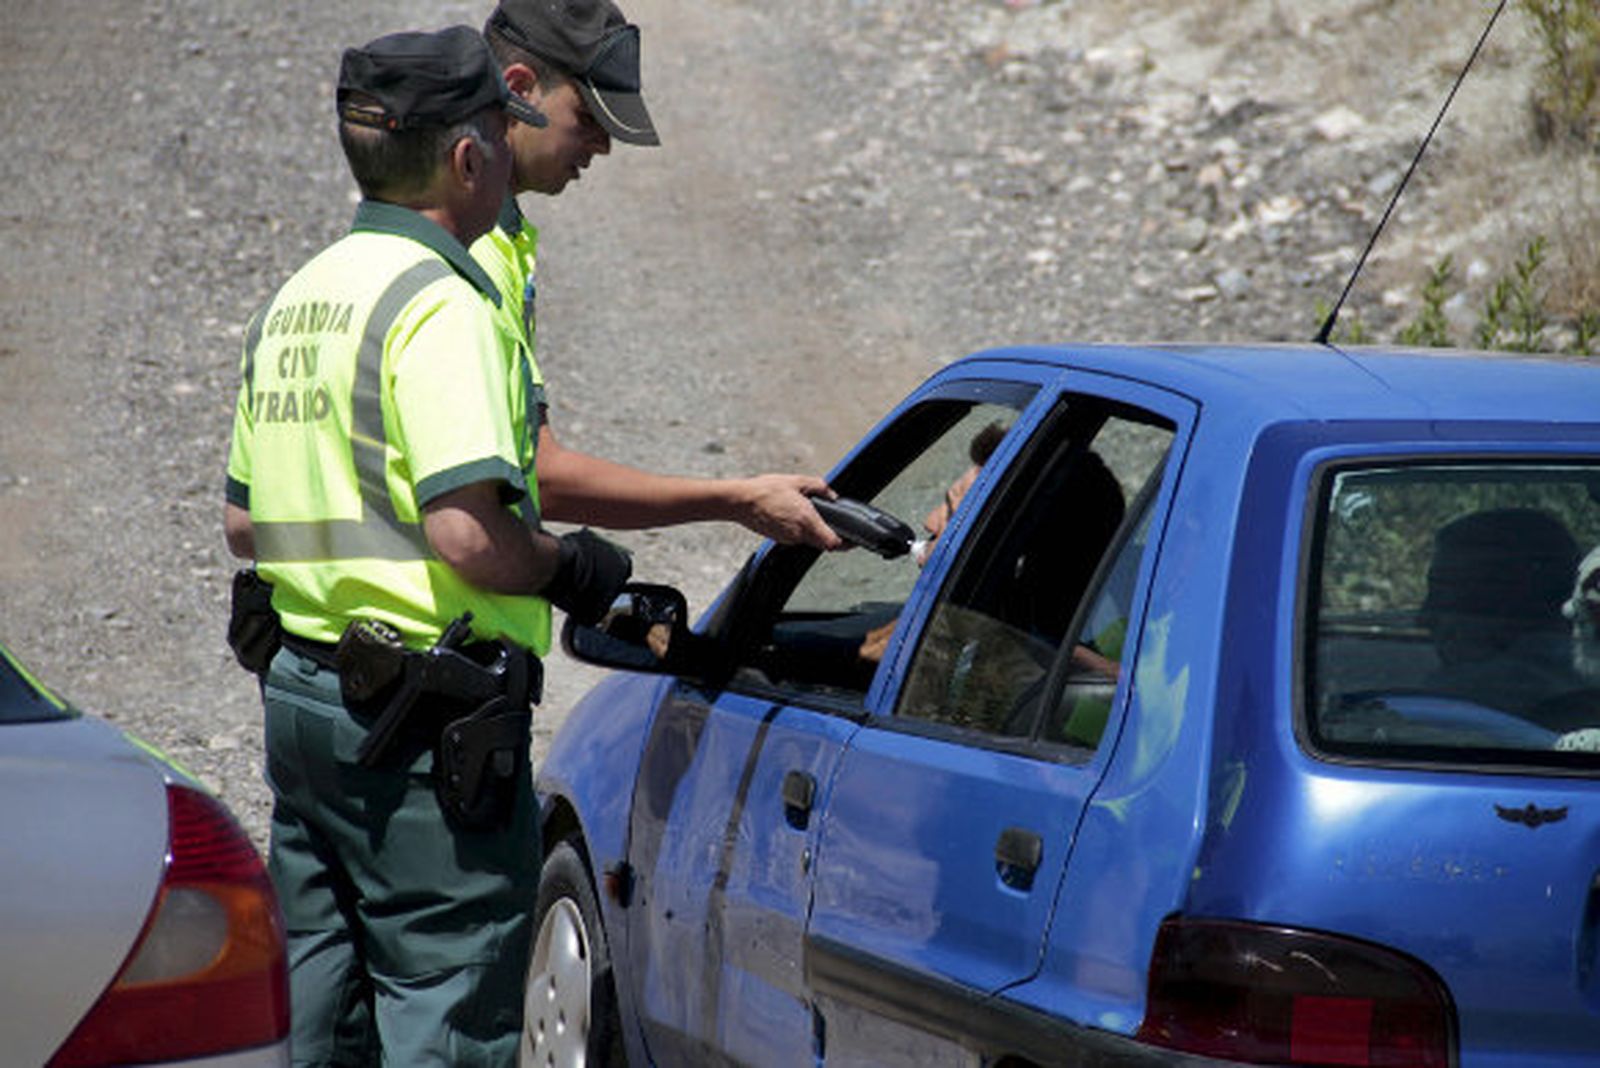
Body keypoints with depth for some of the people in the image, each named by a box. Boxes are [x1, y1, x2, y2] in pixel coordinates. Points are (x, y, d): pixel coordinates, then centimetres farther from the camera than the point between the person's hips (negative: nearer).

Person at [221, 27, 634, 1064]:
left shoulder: (297, 299, 14)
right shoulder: (441, 304, -16)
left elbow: (244, 520, 20)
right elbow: (466, 532, -25)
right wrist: (571, 569, -8)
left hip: (299, 690, 9)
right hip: (426, 718, -9)